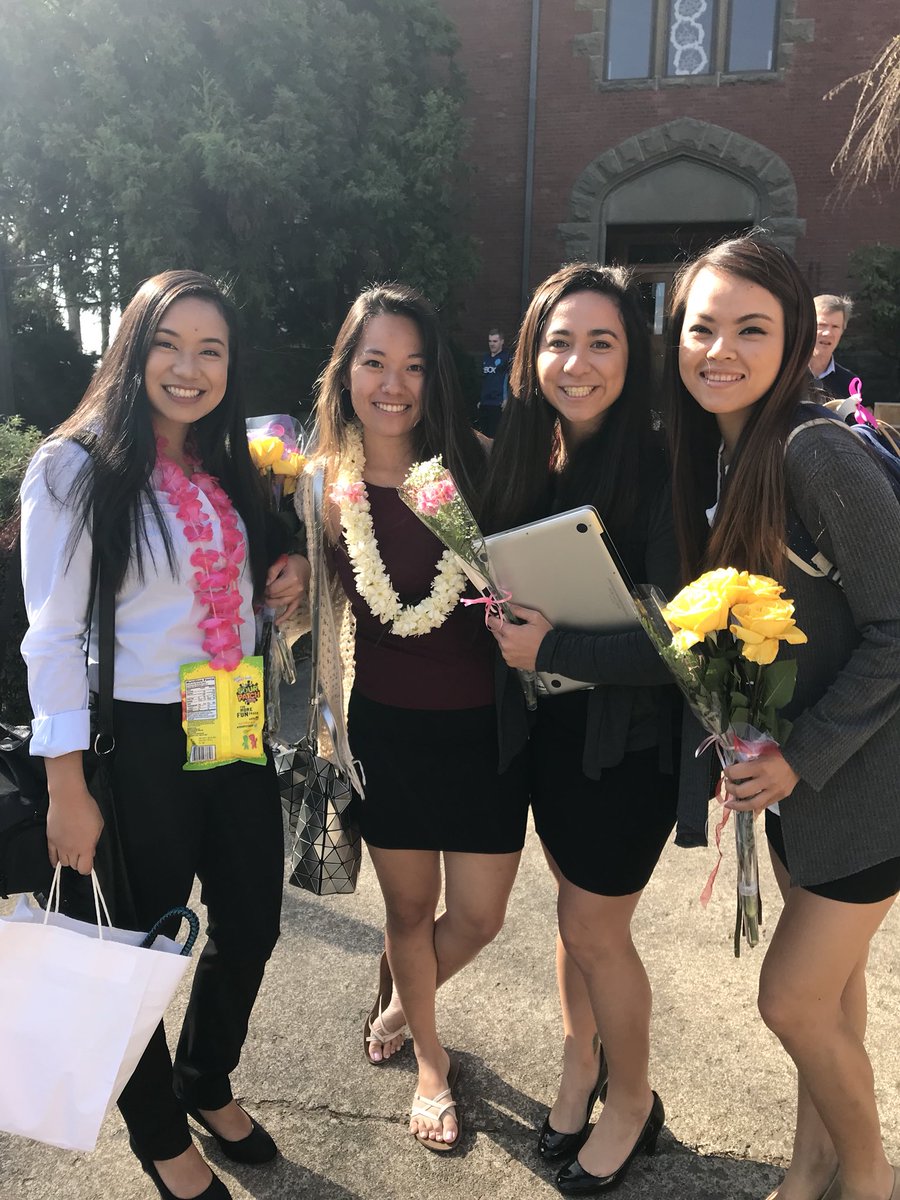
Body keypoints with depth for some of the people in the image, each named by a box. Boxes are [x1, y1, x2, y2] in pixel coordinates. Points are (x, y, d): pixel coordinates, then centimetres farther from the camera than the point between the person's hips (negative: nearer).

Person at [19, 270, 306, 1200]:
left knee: (251, 926, 17)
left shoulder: (229, 473, 8)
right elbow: (53, 635, -13)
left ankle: (208, 1084, 46)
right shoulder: (76, 469, -11)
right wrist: (67, 790, -15)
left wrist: (282, 579, -1)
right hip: (140, 742, -6)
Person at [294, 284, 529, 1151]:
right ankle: (429, 1061, 44)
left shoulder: (472, 465, -8)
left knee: (477, 917, 10)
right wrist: (335, 728, 4)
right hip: (385, 727, 1)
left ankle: (396, 1005, 45)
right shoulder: (324, 485, -4)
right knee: (409, 907, 15)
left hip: (483, 723, 0)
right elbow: (327, 615, 4)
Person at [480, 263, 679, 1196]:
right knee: (573, 909, 21)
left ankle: (632, 1101, 37)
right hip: (548, 725, 5)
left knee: (593, 928, 9)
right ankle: (580, 1066, 46)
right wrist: (509, 628, -12)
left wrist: (553, 649, -23)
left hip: (627, 738, -5)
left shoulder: (659, 471, -19)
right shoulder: (522, 460, -1)